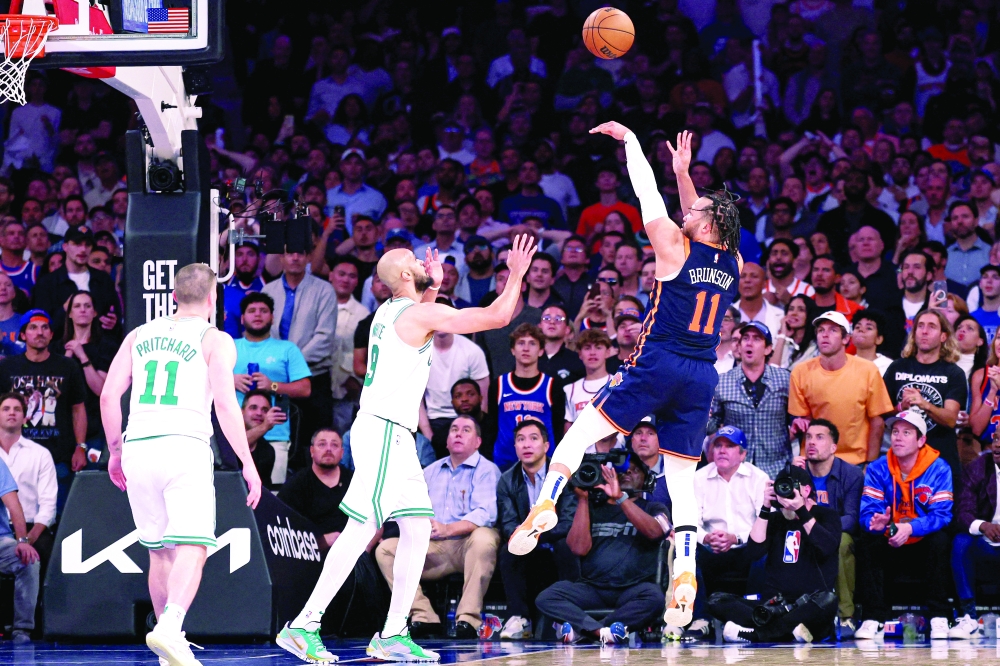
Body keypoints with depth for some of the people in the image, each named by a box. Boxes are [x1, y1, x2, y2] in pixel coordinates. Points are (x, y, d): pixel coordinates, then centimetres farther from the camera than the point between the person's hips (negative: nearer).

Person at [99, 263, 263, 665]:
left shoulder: (140, 336, 17)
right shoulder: (215, 341, 4)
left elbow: (109, 395, 11)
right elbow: (225, 405, -6)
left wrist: (115, 451, 21)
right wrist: (248, 464, -2)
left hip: (137, 448, 5)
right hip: (185, 447, -5)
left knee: (159, 551, 16)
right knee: (192, 549, -11)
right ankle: (169, 629, -33)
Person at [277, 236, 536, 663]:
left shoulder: (389, 311, 14)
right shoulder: (420, 314, -13)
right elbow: (498, 316, -13)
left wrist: (432, 287, 32)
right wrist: (517, 273, 0)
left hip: (393, 435, 10)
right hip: (384, 431, -10)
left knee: (418, 530, 8)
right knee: (361, 531, -12)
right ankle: (304, 625, -13)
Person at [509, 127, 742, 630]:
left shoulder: (675, 248, -6)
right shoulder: (733, 263, 9)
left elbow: (647, 193, 4)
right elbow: (702, 227, 28)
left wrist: (630, 139, 16)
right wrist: (683, 172, 30)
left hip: (657, 365, -5)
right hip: (701, 376, 5)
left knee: (581, 432, 4)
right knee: (682, 479, 6)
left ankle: (546, 504, -16)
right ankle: (686, 572, -7)